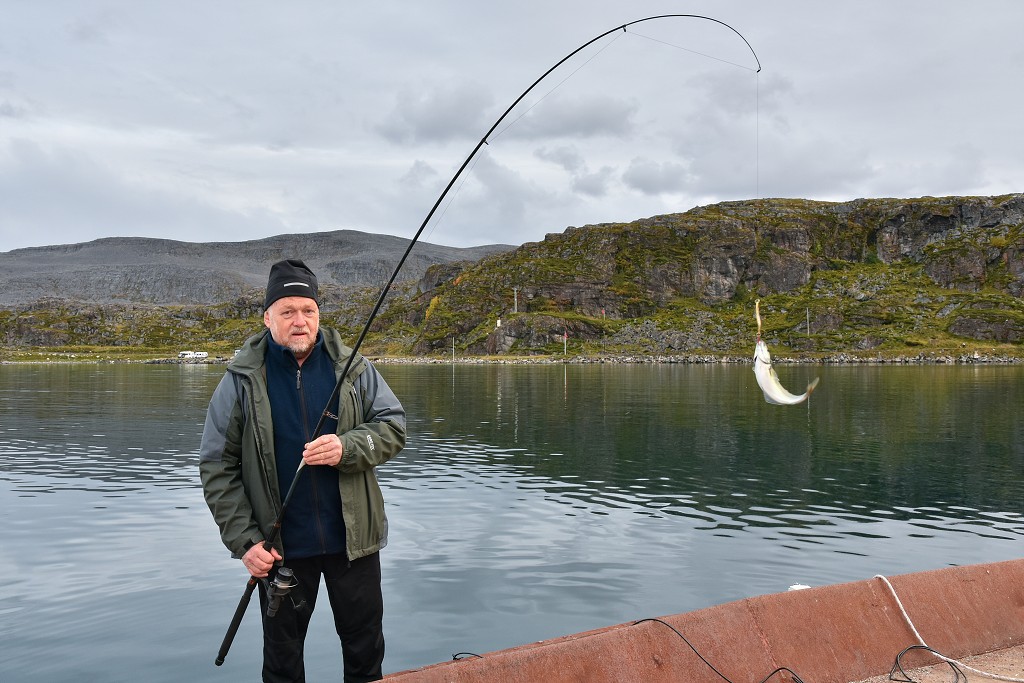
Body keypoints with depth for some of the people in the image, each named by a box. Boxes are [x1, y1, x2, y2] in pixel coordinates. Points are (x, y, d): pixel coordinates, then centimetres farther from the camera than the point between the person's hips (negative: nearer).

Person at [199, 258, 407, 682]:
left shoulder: (353, 369, -2)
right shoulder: (241, 381, -5)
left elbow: (393, 426, -2)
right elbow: (217, 467, -4)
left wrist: (347, 448, -22)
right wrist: (243, 539, -11)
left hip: (353, 537, 1)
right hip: (281, 547, 0)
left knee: (365, 646, 16)